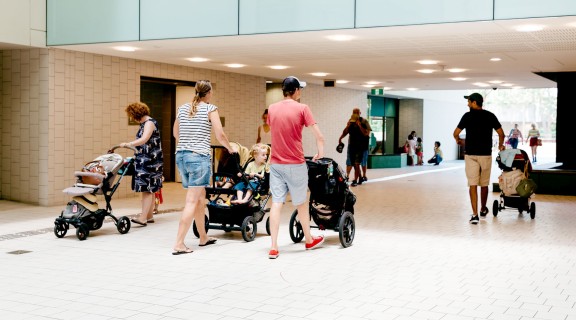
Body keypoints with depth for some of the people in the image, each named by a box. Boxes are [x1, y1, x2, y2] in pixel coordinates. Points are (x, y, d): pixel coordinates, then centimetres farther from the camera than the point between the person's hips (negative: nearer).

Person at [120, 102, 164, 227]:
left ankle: (143, 218, -16)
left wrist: (128, 144, -31)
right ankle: (149, 216, 15)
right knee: (149, 189, 11)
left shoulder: (150, 123, -11)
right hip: (144, 160, 9)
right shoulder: (145, 123, 17)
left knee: (147, 189, -12)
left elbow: (144, 140, -25)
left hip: (150, 161, -9)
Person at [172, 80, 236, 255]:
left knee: (200, 197, 19)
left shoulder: (182, 108, 13)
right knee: (192, 201, -5)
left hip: (181, 156, 7)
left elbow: (175, 133, 25)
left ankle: (203, 237, 30)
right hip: (199, 157, -7)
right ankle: (179, 244, -9)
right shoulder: (210, 108, -4)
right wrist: (230, 148, 10)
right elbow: (220, 135, -8)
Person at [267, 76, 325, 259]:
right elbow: (319, 137, -10)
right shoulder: (302, 108, -8)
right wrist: (320, 153, 7)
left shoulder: (272, 109, 6)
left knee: (276, 203, 2)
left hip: (276, 163, 4)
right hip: (295, 164, -3)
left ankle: (274, 247, -2)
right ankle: (309, 240, 28)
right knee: (301, 203, 11)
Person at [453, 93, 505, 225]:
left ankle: (475, 214, -11)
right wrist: (500, 145, 23)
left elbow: (456, 133, -3)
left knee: (472, 185, -2)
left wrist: (458, 140, 19)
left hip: (471, 154, -2)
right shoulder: (490, 116, 3)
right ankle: (483, 209, 34)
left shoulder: (468, 116, -3)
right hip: (486, 154, 2)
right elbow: (501, 134, 4)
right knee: (484, 184, 17)